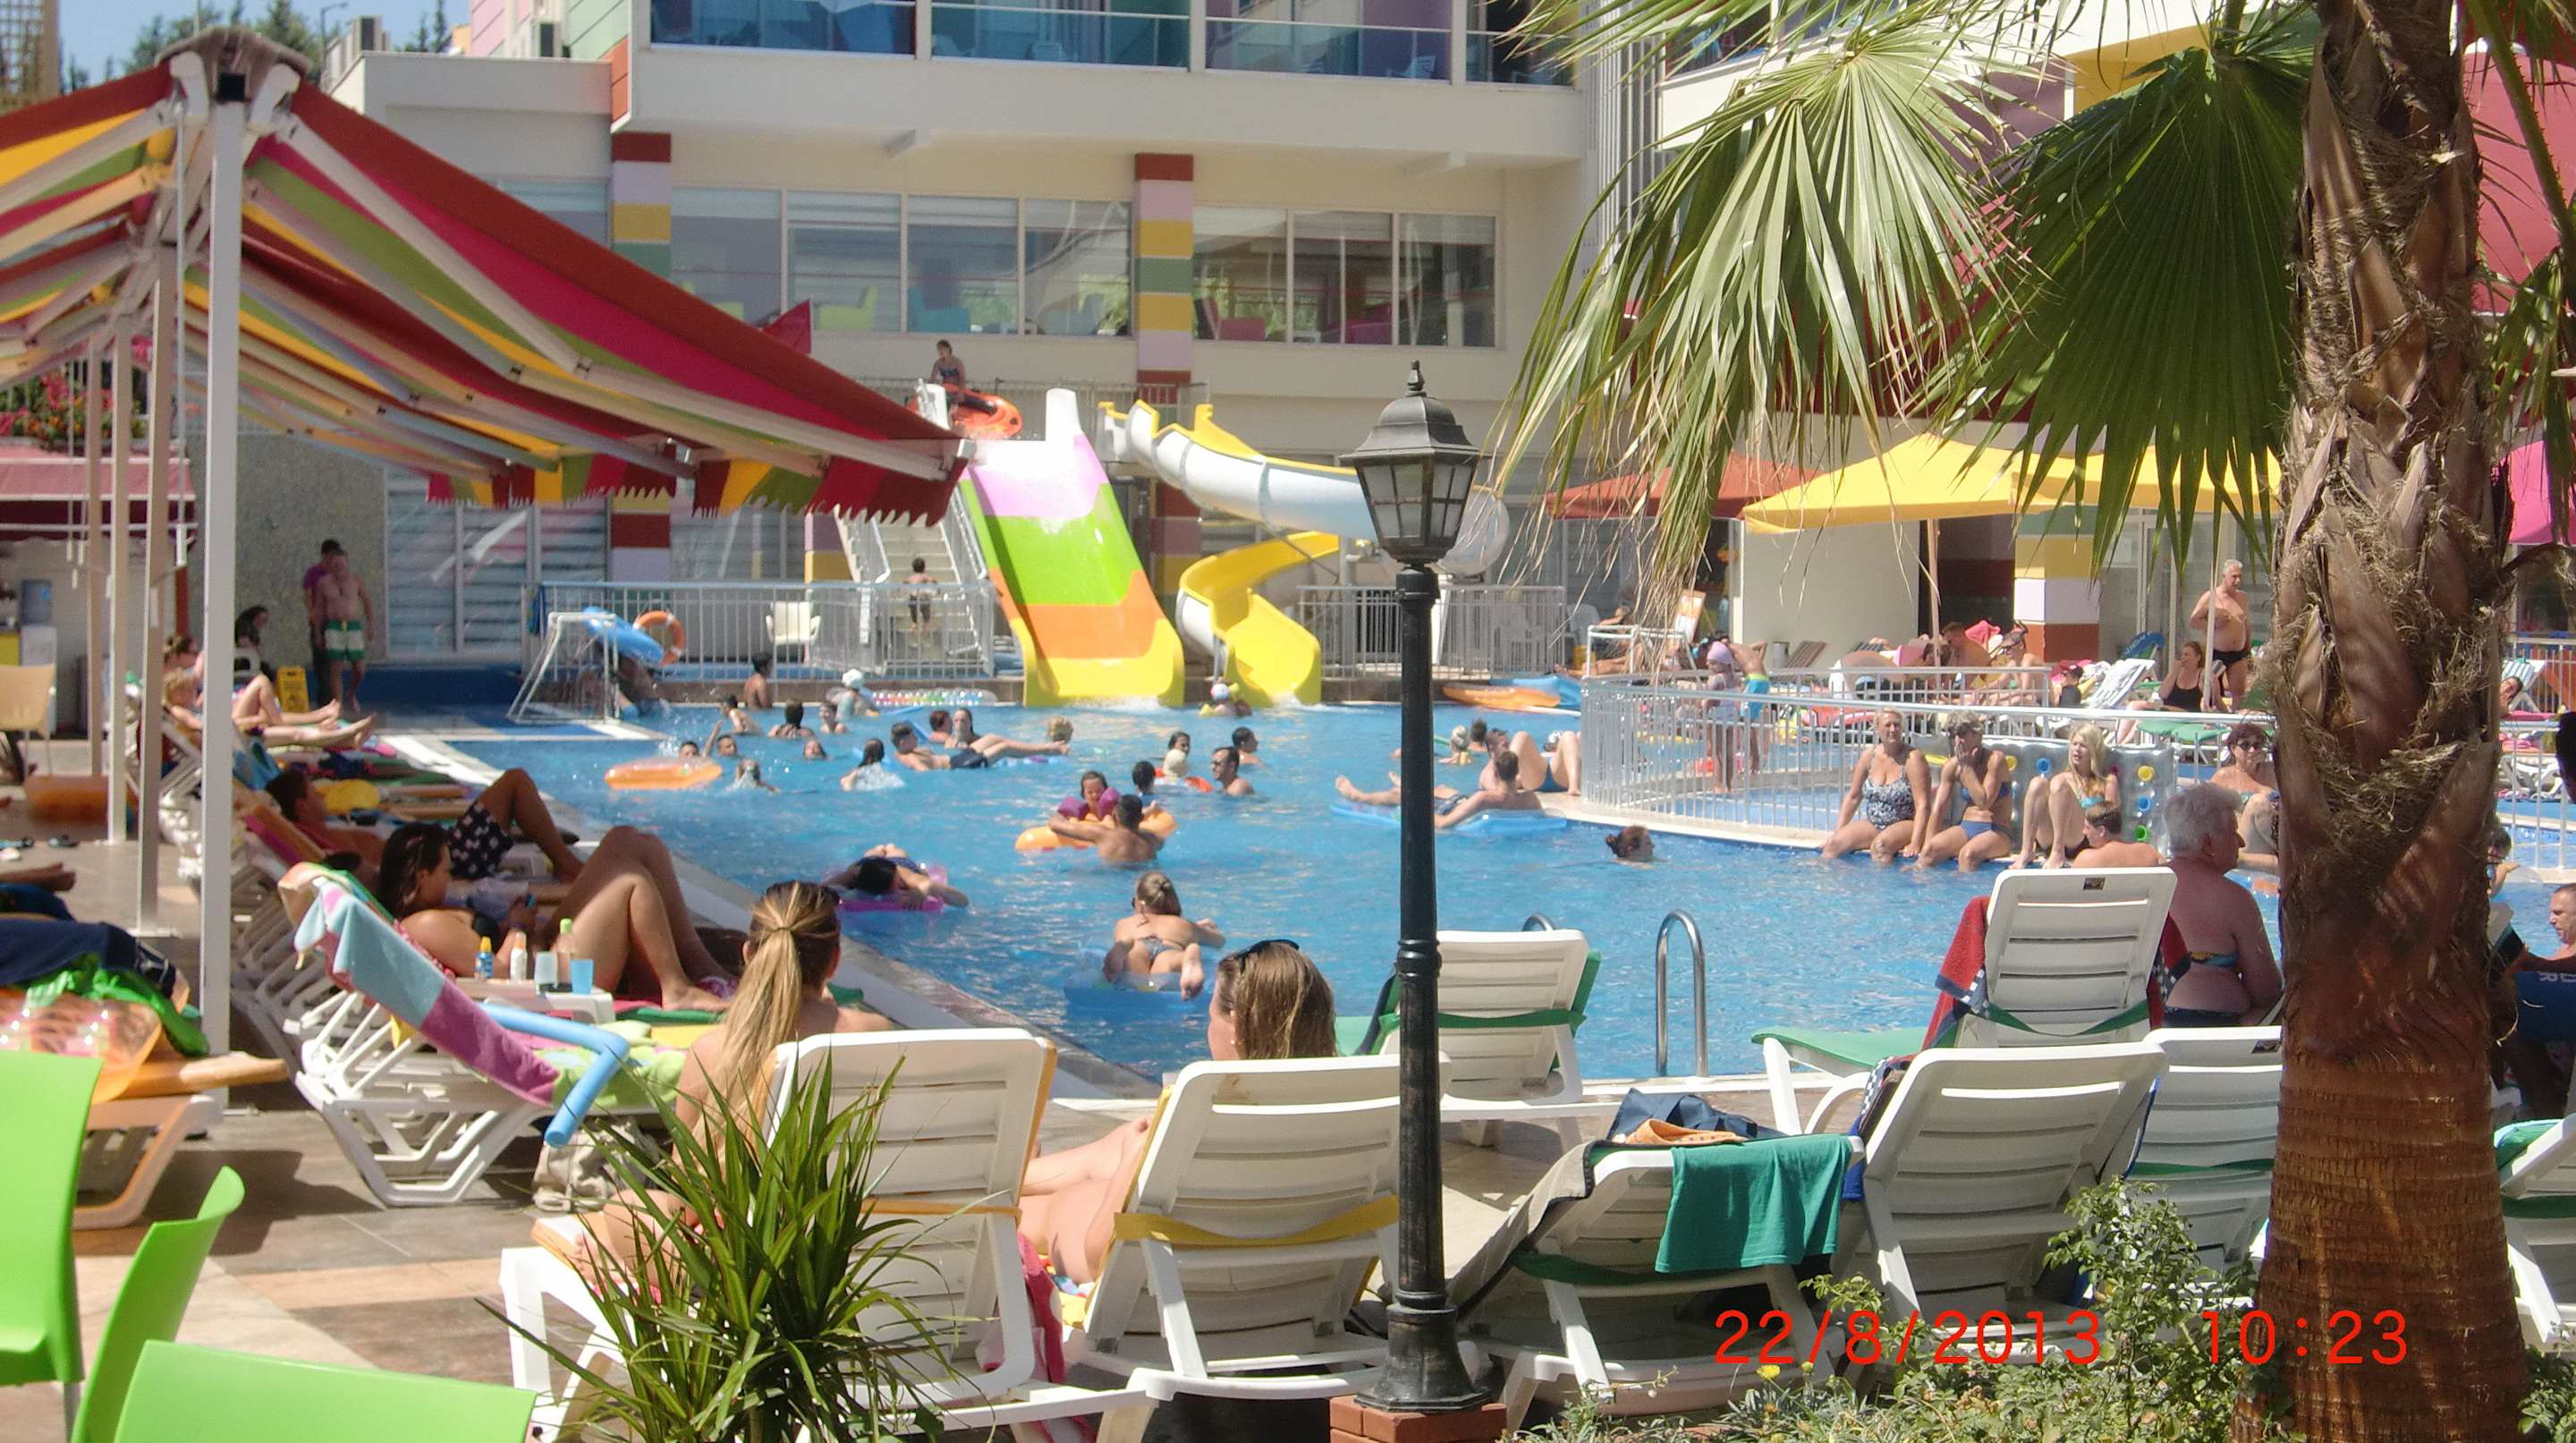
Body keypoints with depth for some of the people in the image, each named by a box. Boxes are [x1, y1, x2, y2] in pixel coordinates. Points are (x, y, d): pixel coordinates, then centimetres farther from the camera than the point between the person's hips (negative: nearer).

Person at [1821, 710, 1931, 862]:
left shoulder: (1912, 758, -11)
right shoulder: (1869, 756, 5)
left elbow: (1923, 805, -16)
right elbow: (1853, 796, 12)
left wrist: (1915, 843, -26)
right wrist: (1837, 832, 6)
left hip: (1905, 825, -5)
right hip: (1872, 825, 5)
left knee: (1881, 844, -36)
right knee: (1834, 844, -17)